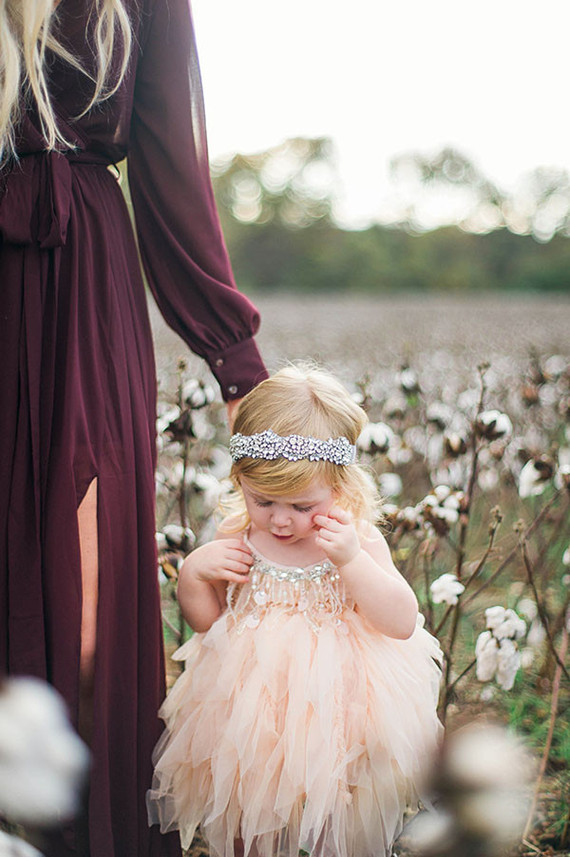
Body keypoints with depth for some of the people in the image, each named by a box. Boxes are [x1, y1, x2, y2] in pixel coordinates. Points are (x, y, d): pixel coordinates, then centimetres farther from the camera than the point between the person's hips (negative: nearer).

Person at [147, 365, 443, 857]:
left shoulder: (357, 539, -12)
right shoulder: (236, 539, -6)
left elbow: (403, 623, -18)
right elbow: (206, 621, 4)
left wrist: (352, 561, -29)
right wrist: (192, 574, -15)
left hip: (335, 707, -2)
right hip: (249, 714, 2)